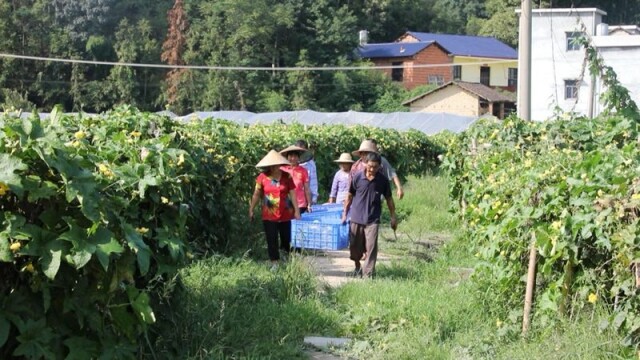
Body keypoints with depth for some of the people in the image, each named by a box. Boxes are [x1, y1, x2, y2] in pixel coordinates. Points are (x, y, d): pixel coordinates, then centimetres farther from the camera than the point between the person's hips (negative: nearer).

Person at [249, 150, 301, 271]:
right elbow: (256, 194, 3)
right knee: (271, 240, 1)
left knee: (287, 238, 9)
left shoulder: (286, 176, -2)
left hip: (285, 215, 1)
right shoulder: (262, 177, -5)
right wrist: (251, 210, 4)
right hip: (269, 215, 0)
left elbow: (292, 194, -1)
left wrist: (296, 211, -3)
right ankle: (274, 263, 10)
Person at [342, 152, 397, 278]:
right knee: (354, 246, 11)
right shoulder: (357, 177, -7)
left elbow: (389, 199, 5)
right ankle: (357, 267, 37)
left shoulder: (383, 180, -5)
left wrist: (393, 217, 8)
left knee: (371, 247, -7)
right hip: (356, 217, 1)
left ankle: (368, 274, -2)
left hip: (373, 220, -1)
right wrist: (345, 213, 6)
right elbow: (350, 196, 4)